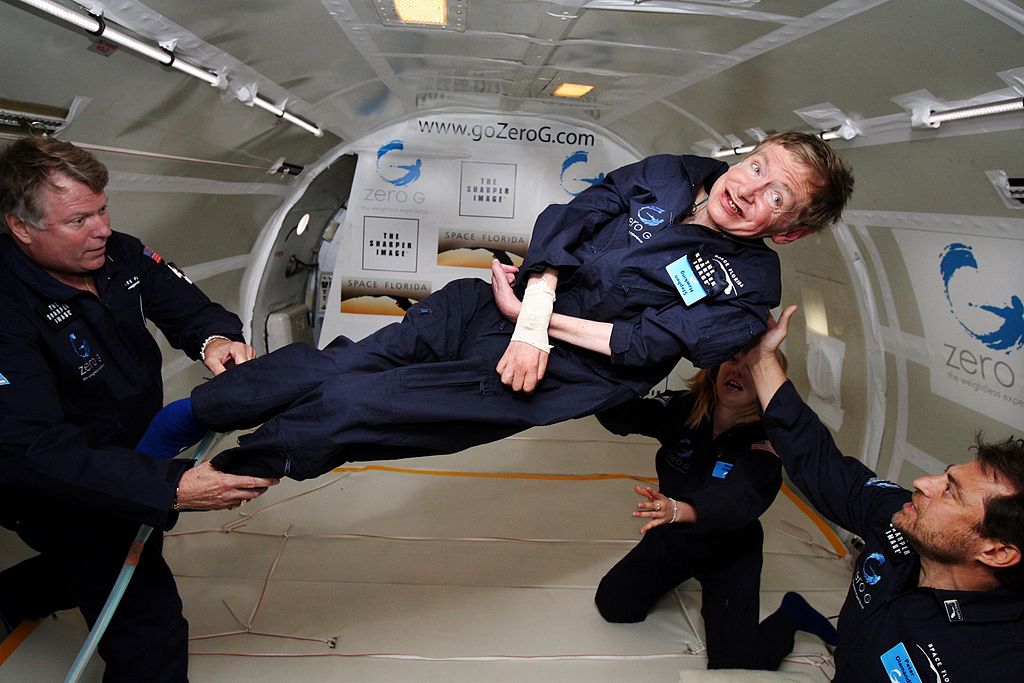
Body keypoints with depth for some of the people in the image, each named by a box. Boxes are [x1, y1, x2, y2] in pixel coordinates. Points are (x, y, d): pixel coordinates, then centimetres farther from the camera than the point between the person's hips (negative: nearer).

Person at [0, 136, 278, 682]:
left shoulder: (118, 254, -11)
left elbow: (189, 308, -5)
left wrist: (215, 338, -32)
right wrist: (174, 488, -50)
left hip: (137, 449, 8)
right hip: (64, 498, -8)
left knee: (130, 566, 33)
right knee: (152, 629, -8)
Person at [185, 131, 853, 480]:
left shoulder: (747, 287, -4)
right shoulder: (672, 174, 7)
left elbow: (647, 344, -13)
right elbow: (568, 217, -2)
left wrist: (534, 315, -14)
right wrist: (534, 310, -17)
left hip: (568, 368, -4)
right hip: (499, 301, 5)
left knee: (347, 407, -15)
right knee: (325, 370, -8)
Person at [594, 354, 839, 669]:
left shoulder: (765, 441, -29)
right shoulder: (682, 407, -18)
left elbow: (739, 499, -46)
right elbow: (620, 414, -29)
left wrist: (677, 510, -66)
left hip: (729, 554, -3)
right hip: (672, 537, 4)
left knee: (734, 665, -9)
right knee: (611, 605, 9)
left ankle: (791, 614, 20)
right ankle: (674, 576, 36)